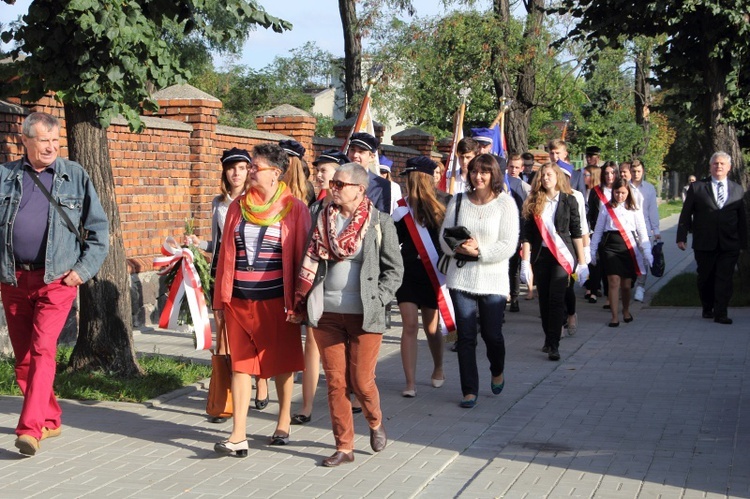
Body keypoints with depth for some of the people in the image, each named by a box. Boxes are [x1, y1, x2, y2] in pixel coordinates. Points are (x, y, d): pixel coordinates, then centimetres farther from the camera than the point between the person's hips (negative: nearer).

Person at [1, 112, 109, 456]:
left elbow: (99, 228, 6)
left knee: (42, 351, -14)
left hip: (56, 280, -3)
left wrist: (84, 269, -3)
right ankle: (50, 420, 24)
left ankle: (30, 428, -18)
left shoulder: (75, 176, 4)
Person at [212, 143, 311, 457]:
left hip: (276, 300, -3)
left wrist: (298, 301, -6)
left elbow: (301, 255, -2)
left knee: (282, 363, 10)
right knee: (240, 364, 1)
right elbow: (226, 254, 12)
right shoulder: (237, 207, 8)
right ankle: (238, 436, 0)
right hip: (239, 300, 3)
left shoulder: (294, 209, -3)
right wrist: (220, 299, 9)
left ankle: (283, 423, 27)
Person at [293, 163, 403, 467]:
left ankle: (375, 423, 32)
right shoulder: (323, 220, 9)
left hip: (364, 315, -3)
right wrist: (302, 302, 5)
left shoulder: (380, 223, -1)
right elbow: (310, 263, 14)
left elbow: (394, 269, 1)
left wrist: (376, 300, -9)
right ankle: (344, 447, 15)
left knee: (361, 381, 0)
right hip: (326, 313, 3)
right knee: (335, 382, 4)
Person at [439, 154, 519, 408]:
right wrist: (459, 248, -14)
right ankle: (469, 390, 11)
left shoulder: (506, 203, -2)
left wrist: (479, 251, -18)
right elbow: (444, 237, 7)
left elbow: (508, 245, -8)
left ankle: (497, 372, 36)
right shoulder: (458, 201, 7)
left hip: (493, 280, -2)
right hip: (461, 278, 2)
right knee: (465, 336, 2)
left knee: (492, 334, 5)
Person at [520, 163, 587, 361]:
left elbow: (576, 232, 3)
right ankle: (549, 339, 21)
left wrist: (582, 262, 0)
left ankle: (554, 345, -13)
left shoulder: (569, 200, 2)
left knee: (556, 298, -13)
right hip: (540, 255, 2)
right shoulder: (534, 202, 5)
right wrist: (525, 261, -5)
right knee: (544, 299, 7)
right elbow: (526, 234, 2)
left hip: (562, 255, -2)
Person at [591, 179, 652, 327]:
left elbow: (642, 233, 6)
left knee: (626, 284, 6)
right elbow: (598, 231, 11)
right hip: (611, 247, -1)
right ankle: (615, 316, -6)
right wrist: (593, 251, 9)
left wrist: (647, 253, -1)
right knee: (614, 281, -11)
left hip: (629, 248, 1)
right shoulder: (606, 209, 6)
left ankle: (626, 310, 31)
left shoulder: (634, 210, 7)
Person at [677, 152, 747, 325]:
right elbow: (685, 214, 3)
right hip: (704, 244, 0)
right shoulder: (697, 187, 4)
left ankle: (721, 313, -3)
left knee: (725, 279, -5)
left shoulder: (737, 190, 10)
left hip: (729, 244, 0)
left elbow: (742, 218, 11)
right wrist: (682, 237, -4)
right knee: (705, 278, 10)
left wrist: (744, 242, 8)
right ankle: (708, 309, 26)